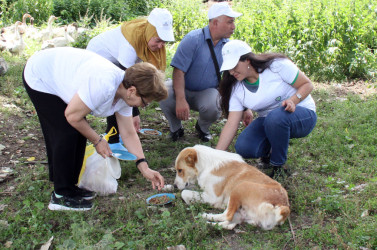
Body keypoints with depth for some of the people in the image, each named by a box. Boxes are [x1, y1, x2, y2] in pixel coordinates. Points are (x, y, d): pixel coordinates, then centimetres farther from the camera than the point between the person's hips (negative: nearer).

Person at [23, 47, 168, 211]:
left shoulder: (125, 94, -10)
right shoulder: (104, 85, -38)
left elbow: (129, 134, -4)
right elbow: (72, 116, -28)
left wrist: (144, 168, -8)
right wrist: (97, 140, -15)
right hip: (38, 78, -8)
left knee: (80, 132, 5)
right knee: (66, 133, -13)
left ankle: (68, 185, 20)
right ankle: (61, 196, -1)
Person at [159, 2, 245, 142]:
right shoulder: (193, 39, -15)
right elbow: (178, 71, -22)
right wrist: (181, 100, -34)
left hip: (208, 92, 2)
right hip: (184, 89, -1)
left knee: (212, 107, -33)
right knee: (165, 98, -33)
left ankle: (202, 128, 6)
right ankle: (176, 129, 2)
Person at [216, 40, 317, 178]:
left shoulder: (277, 65, -17)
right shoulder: (236, 88, -5)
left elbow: (307, 84, -9)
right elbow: (231, 124, -10)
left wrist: (293, 100, -30)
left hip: (302, 115, -4)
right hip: (268, 121, 4)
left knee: (275, 117, -39)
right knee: (243, 148, -23)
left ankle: (278, 166, -16)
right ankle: (272, 151, 10)